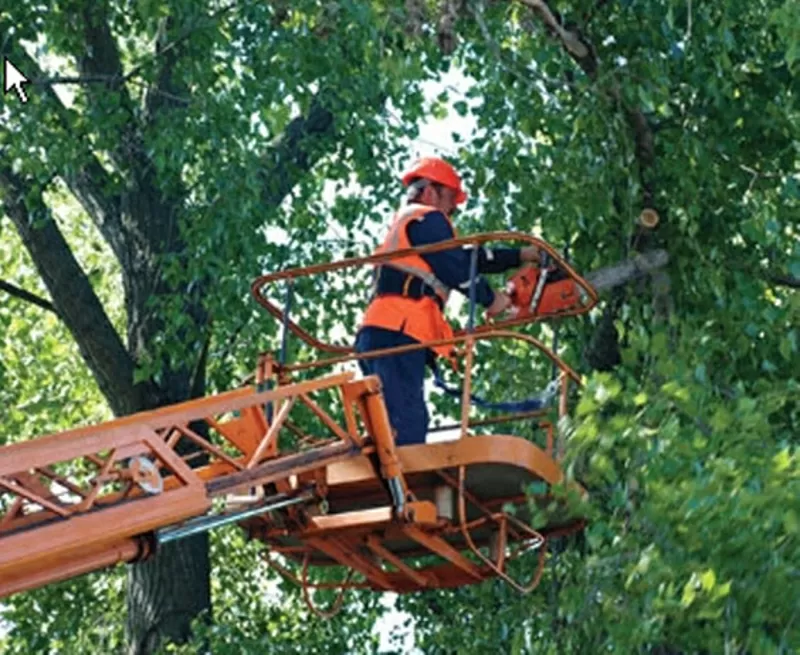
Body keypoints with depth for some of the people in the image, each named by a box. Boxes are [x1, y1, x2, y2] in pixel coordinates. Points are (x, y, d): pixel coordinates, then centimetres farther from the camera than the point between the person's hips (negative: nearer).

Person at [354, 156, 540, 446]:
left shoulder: (403, 223, 34)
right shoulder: (426, 219, 3)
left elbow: (465, 257, 34)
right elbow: (457, 268, -5)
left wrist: (520, 256, 33)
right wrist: (491, 299, 9)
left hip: (376, 334, 10)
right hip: (397, 334, -10)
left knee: (405, 425, 4)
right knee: (407, 428, -21)